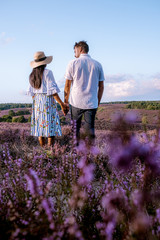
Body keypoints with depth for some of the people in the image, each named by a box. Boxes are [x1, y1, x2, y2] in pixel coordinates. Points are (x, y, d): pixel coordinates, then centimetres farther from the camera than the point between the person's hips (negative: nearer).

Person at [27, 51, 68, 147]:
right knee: (51, 125, -2)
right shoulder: (47, 73, -12)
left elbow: (32, 92, 11)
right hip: (48, 100, -7)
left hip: (37, 102, 7)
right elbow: (52, 91, -17)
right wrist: (61, 104, -14)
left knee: (40, 125, 11)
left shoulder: (33, 75, 7)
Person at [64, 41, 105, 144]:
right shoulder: (97, 64, 6)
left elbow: (67, 85, 1)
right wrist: (98, 102, 17)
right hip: (92, 103, 1)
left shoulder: (73, 63, 0)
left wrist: (65, 102, 9)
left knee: (75, 129, 11)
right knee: (90, 129, 6)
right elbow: (101, 87, 8)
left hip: (76, 102, -1)